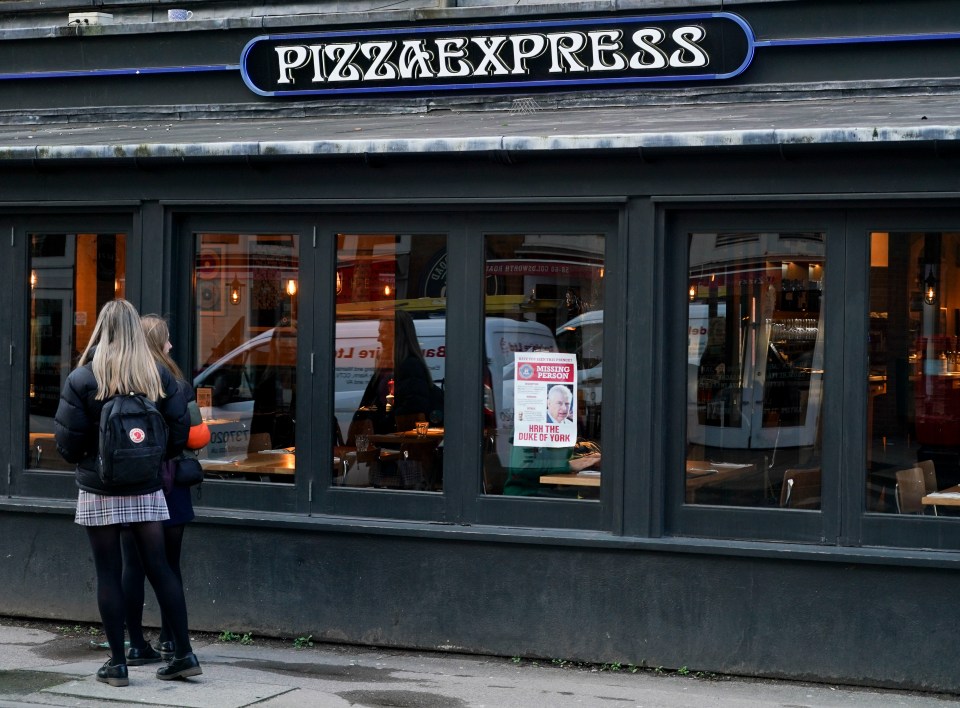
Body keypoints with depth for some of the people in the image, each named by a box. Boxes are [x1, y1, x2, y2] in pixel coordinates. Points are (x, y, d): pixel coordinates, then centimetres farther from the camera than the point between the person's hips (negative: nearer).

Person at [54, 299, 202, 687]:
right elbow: (180, 430, -1)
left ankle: (117, 663, 7)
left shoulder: (83, 378, -9)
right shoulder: (159, 375, 0)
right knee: (159, 567, 8)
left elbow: (67, 440, -8)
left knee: (109, 574, 4)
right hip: (146, 490, 3)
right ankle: (184, 653, 8)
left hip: (99, 491, -3)